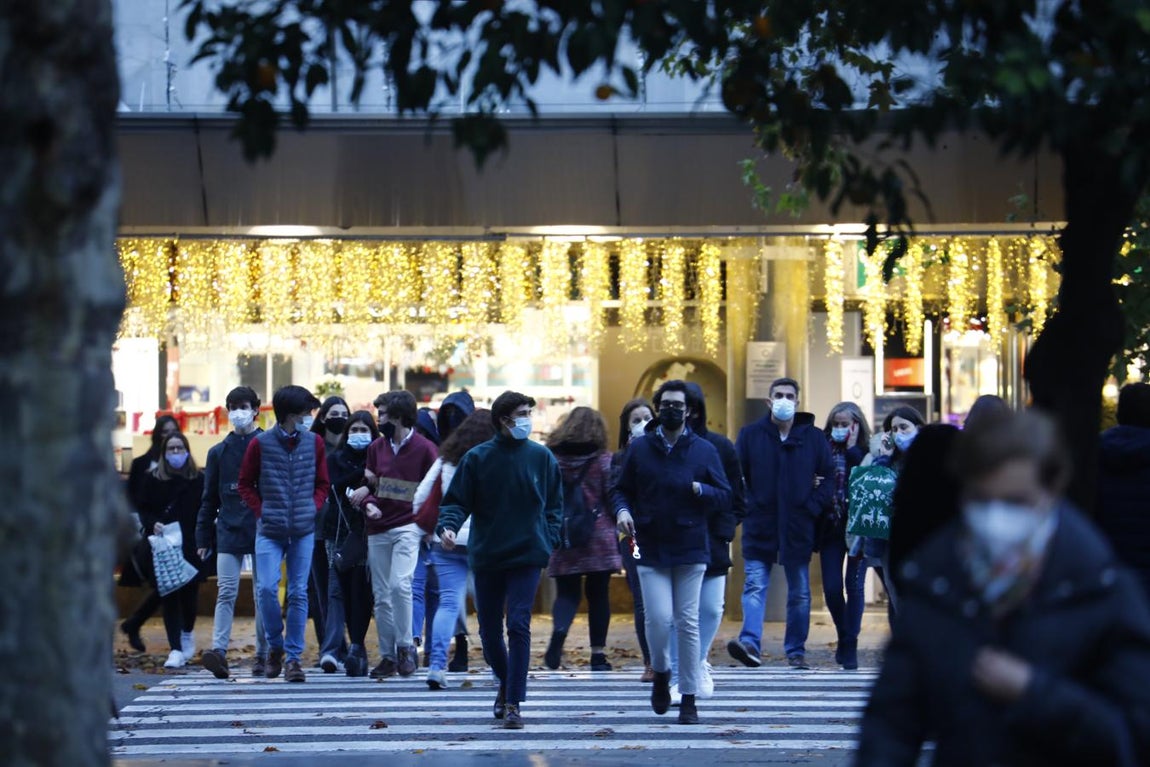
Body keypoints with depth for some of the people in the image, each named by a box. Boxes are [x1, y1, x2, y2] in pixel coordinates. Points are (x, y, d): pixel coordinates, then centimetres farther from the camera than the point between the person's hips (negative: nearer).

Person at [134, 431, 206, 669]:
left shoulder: (198, 480, 4)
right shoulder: (152, 480, 7)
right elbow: (143, 510, 9)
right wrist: (152, 524, -11)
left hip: (191, 548, 0)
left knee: (189, 593, 3)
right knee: (168, 595, -2)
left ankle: (188, 632, 34)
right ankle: (176, 649, 0)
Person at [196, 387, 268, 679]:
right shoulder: (219, 452, 10)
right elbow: (209, 499, 12)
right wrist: (203, 538, 8)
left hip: (263, 531, -2)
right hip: (228, 532, 2)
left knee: (263, 594, 6)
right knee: (226, 592, -8)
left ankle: (263, 655, 14)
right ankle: (219, 650, -19)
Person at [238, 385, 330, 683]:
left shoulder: (314, 442, 5)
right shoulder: (261, 444, -2)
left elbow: (322, 484, 14)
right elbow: (246, 484, 6)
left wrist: (313, 508, -2)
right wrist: (261, 513, -5)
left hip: (303, 530, 2)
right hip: (270, 531, -2)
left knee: (298, 593, 0)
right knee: (267, 588, -14)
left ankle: (293, 657, 6)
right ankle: (275, 646, 9)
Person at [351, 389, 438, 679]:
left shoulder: (424, 448, -2)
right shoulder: (376, 447, 11)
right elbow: (369, 484, 12)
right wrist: (368, 503, -7)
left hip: (407, 527, -5)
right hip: (378, 529, 5)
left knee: (399, 584, -21)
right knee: (381, 595, 6)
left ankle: (405, 647, -6)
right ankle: (388, 656, 13)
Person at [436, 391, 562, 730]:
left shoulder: (542, 457, 3)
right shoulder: (477, 458, -1)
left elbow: (554, 504, 10)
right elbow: (456, 501, 0)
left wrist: (549, 540, -2)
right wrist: (447, 526, -20)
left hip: (527, 556, -1)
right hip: (486, 556, 1)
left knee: (519, 626, -11)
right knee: (489, 630, 10)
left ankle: (514, 702, -8)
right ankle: (506, 685, 35)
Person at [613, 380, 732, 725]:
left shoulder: (704, 450, 4)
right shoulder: (639, 448, 6)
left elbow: (725, 495, 4)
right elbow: (621, 490, 11)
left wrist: (700, 490, -17)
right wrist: (622, 511, -10)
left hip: (691, 550, 0)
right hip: (651, 550, 0)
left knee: (687, 623, 1)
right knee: (658, 618, -10)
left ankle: (689, 699, 8)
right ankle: (661, 674, 19)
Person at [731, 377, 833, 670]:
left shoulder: (814, 438, 5)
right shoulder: (750, 434, 4)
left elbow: (829, 478, 5)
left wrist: (813, 508, -7)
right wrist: (746, 506, -8)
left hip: (798, 528, 1)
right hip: (759, 526, -1)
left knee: (799, 593, 6)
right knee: (755, 586, -11)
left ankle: (796, 651, 14)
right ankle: (750, 643, -21)